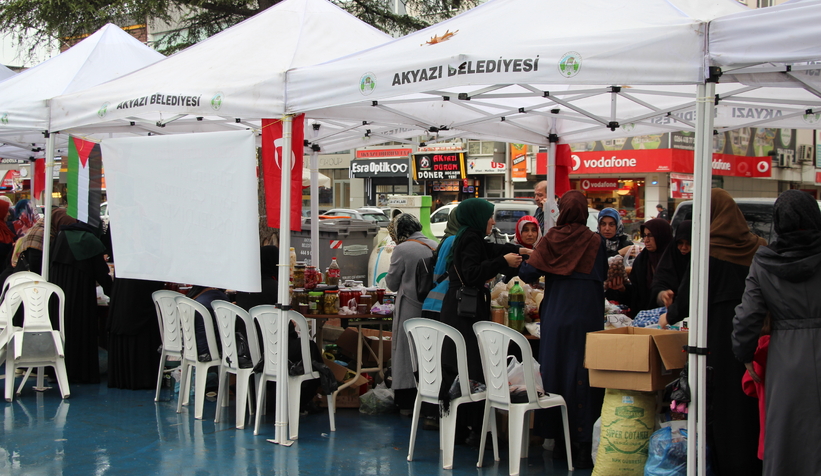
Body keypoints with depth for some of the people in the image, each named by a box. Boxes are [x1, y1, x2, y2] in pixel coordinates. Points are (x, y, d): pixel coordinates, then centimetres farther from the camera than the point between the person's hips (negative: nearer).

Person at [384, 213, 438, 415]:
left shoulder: (402, 249, -11)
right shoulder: (435, 246, 5)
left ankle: (407, 402, 4)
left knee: (406, 353, 3)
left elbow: (392, 283, -2)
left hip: (410, 307, -5)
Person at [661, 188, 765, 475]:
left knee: (723, 402, 3)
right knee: (752, 398, 12)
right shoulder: (758, 247, 4)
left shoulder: (710, 250, -12)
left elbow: (690, 290, -8)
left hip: (720, 335, -5)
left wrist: (670, 316, 9)